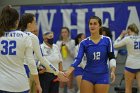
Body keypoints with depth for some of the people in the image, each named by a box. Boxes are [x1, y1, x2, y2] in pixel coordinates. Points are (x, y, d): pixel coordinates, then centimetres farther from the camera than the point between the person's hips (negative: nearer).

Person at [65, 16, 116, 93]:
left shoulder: (107, 40, -2)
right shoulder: (84, 43, -1)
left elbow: (111, 57, 0)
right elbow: (78, 59, -10)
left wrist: (113, 71, -16)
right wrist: (69, 71, -25)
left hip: (102, 76, -1)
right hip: (87, 76, 1)